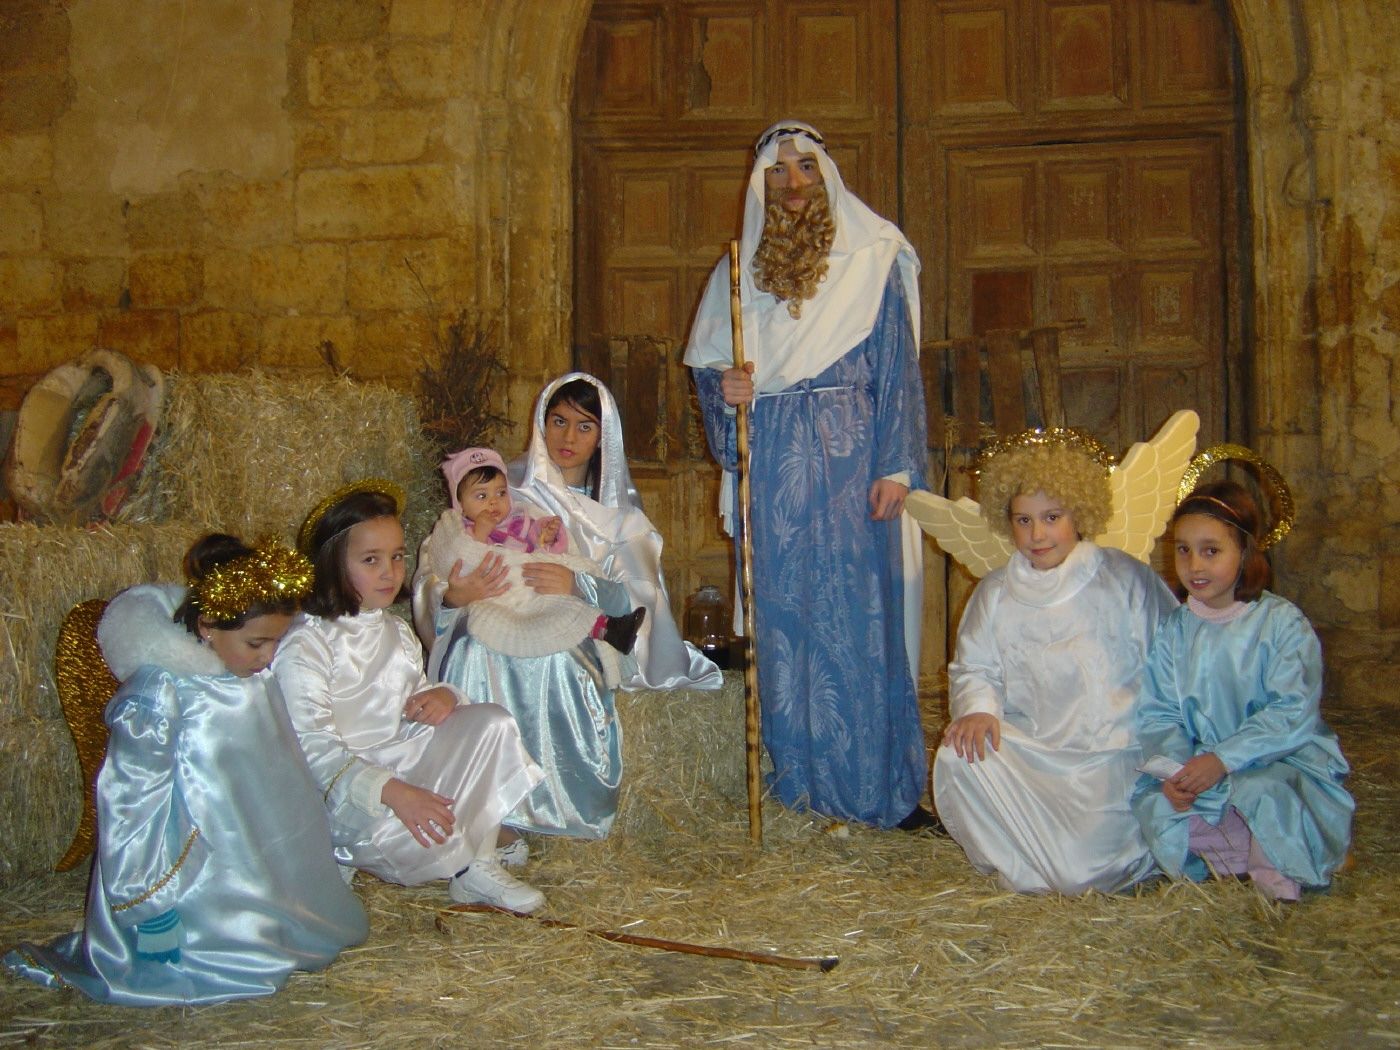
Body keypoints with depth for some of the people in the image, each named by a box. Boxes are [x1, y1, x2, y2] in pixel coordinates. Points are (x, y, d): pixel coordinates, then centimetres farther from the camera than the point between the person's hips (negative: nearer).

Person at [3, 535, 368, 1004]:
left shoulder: (256, 679, 5)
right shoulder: (158, 693, -19)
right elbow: (133, 804, -18)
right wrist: (152, 909, -19)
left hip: (263, 870, 7)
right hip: (199, 874, -7)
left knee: (334, 927, -8)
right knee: (258, 958, -18)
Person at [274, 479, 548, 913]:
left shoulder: (396, 631, 12)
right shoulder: (304, 646, -16)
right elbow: (312, 747, -23)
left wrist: (441, 697, -9)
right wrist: (391, 791, -35)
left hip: (405, 761, 7)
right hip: (342, 785, -7)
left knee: (492, 721, -9)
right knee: (387, 827, -38)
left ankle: (472, 842, -15)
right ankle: (469, 862, -4)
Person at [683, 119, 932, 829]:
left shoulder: (873, 261, 4)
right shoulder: (738, 271, 13)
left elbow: (898, 370, -1)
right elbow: (704, 358, 19)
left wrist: (895, 467, -9)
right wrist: (724, 385, -5)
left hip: (850, 460, -3)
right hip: (770, 468, 3)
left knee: (858, 611, -4)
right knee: (781, 615, 4)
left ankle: (879, 785, 6)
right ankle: (798, 781, 15)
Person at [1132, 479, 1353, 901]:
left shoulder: (1283, 623, -8)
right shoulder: (1174, 630, 4)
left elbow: (1294, 713, -17)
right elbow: (1159, 713, 0)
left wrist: (1222, 759, -26)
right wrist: (1173, 767, -20)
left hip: (1283, 759, -3)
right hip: (1197, 762, 4)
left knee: (1264, 794, -35)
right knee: (1154, 801, -23)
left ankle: (1273, 862, -9)